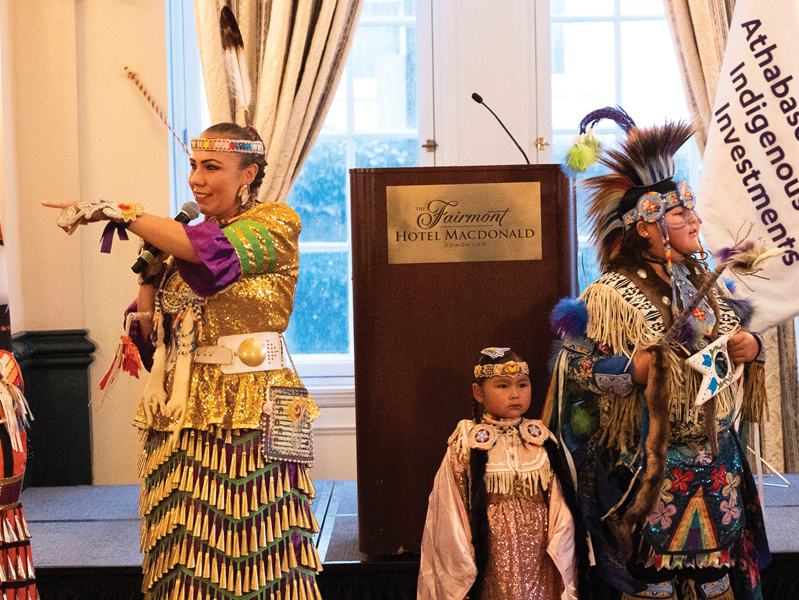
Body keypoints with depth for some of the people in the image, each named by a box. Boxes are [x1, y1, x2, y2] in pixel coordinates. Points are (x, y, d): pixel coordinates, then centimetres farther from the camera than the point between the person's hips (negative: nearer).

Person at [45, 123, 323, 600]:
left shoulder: (277, 223, -2)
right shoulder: (187, 237, 15)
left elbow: (213, 250, -20)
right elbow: (152, 331, 16)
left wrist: (118, 211, -17)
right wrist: (148, 275, 1)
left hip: (251, 412, -5)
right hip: (185, 411, 5)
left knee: (258, 551, -1)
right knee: (187, 554, 6)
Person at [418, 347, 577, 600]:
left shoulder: (542, 440, 2)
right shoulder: (466, 444, -6)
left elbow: (559, 502, 2)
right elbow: (450, 510, -4)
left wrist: (558, 552, -7)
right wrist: (461, 570, -5)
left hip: (537, 553, 3)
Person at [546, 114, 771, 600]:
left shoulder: (707, 282, 11)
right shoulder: (611, 294, -9)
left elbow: (741, 334, 20)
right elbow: (579, 367, -12)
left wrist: (752, 348, -2)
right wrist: (636, 368, -25)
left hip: (719, 462, 6)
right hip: (649, 463, -6)